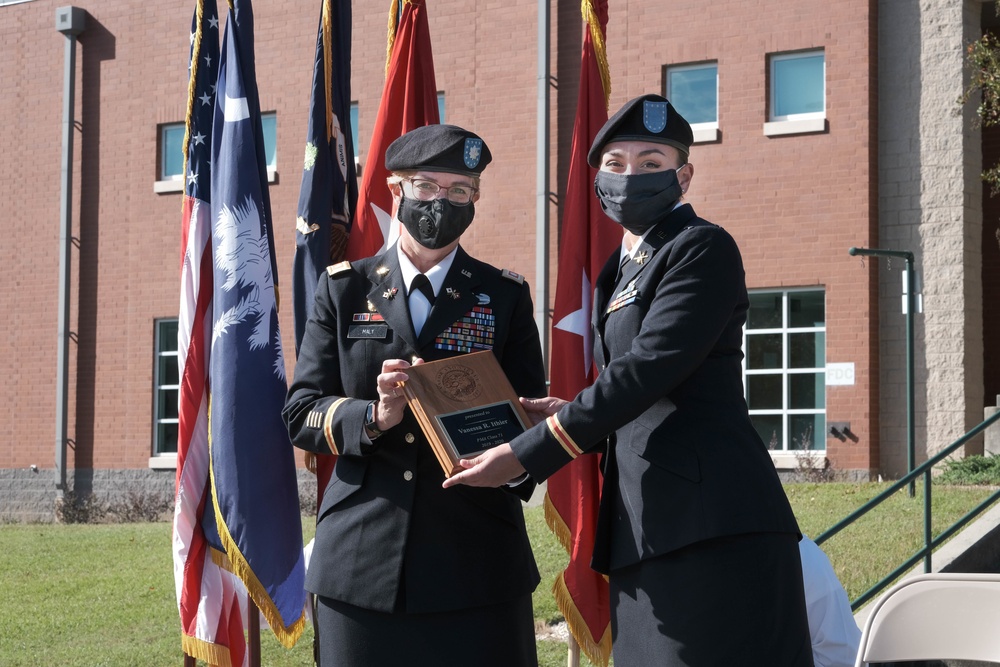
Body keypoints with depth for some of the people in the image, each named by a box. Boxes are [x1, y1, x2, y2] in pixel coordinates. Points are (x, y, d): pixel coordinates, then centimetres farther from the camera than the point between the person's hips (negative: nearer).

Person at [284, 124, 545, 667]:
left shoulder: (505, 297, 9)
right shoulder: (343, 290, 9)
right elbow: (301, 414, 5)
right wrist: (374, 418, -15)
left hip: (475, 560, 0)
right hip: (362, 558, 0)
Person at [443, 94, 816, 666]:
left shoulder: (703, 248, -4)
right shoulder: (621, 272, 22)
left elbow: (650, 367, -15)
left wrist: (525, 454, -14)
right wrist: (575, 416, 7)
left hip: (713, 527, -8)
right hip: (647, 532, 9)